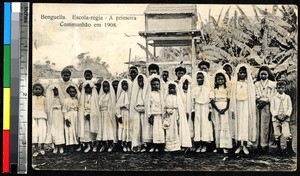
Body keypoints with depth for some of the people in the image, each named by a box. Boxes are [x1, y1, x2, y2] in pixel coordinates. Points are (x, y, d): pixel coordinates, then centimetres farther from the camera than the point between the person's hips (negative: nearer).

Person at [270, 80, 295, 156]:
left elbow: (290, 108, 5)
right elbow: (272, 108, 1)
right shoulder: (273, 98, 6)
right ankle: (278, 148, 18)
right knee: (277, 134, 4)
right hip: (276, 118, 0)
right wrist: (276, 116, -11)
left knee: (288, 134, -10)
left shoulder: (287, 97, 9)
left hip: (285, 118, 0)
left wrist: (286, 115, -9)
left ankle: (289, 149, 0)